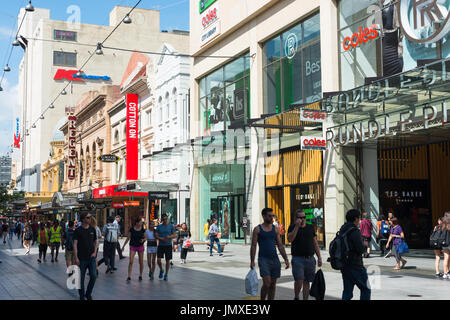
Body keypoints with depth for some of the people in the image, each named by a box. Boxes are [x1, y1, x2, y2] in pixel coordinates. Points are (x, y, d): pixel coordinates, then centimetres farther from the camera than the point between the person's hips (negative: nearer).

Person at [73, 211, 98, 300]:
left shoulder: (92, 229, 6)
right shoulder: (78, 230, -6)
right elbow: (75, 244, -8)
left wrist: (94, 252, 0)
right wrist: (76, 257, -14)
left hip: (91, 257, 3)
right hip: (82, 258, -3)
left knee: (93, 276, -4)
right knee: (81, 278, 5)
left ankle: (88, 294, 17)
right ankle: (82, 296, 21)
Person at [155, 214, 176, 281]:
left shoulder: (171, 226, 1)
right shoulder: (159, 227, 5)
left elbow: (175, 235, -2)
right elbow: (156, 236, 2)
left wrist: (169, 237, -21)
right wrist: (161, 239, -16)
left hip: (168, 245, -1)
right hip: (160, 245, 1)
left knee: (167, 260, 2)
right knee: (158, 260, -8)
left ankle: (166, 274, 17)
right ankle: (161, 270, 20)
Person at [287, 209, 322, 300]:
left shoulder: (310, 227, 14)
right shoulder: (292, 227, 3)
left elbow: (315, 243, 16)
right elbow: (290, 239, -15)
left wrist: (319, 257, 9)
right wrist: (297, 226, -17)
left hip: (310, 259, 4)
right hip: (298, 259, -4)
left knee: (306, 282, 5)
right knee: (299, 280, -13)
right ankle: (296, 297, 10)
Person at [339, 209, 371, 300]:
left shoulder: (342, 230, 9)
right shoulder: (355, 231, -16)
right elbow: (361, 249, -20)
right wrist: (364, 246, 3)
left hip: (344, 266, 8)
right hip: (356, 266, -8)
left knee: (347, 291, 10)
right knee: (366, 289, 5)